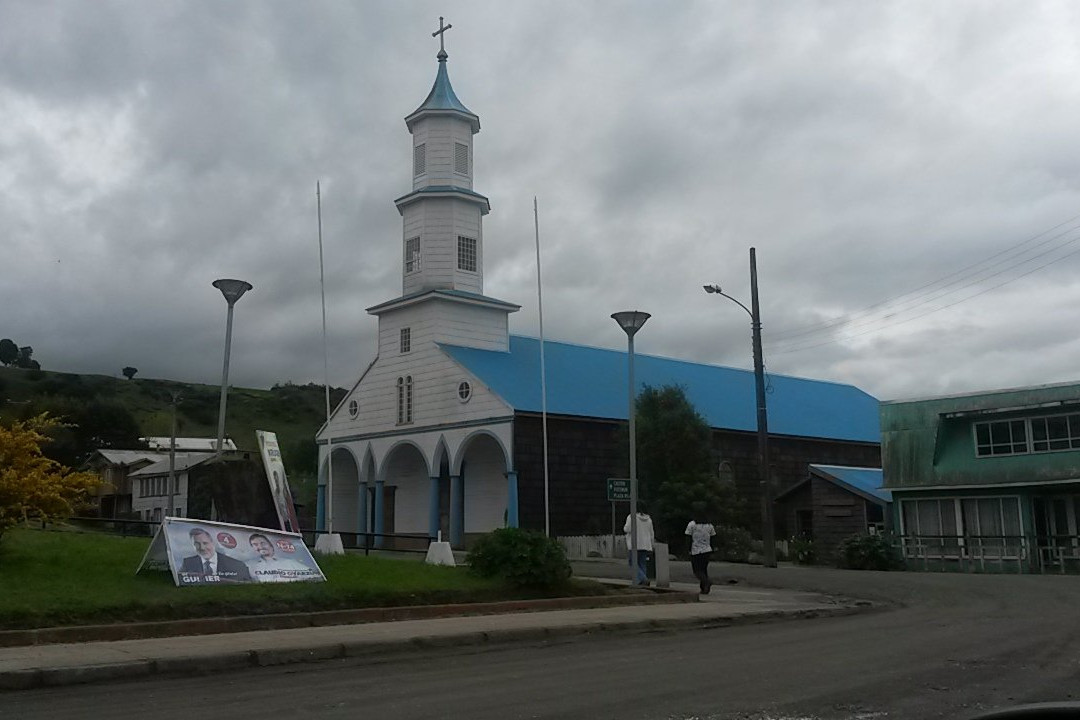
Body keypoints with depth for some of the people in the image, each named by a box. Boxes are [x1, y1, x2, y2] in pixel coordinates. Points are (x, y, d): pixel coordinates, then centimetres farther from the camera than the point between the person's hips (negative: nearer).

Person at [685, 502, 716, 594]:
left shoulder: (692, 525, -7)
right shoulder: (709, 525, 5)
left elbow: (690, 539, -6)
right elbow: (711, 540, 8)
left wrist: (689, 551, 3)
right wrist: (711, 551, 15)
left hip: (696, 552, -4)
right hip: (707, 551, 4)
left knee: (697, 570, 2)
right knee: (704, 569, 15)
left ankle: (707, 581, -24)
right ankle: (704, 589, 9)